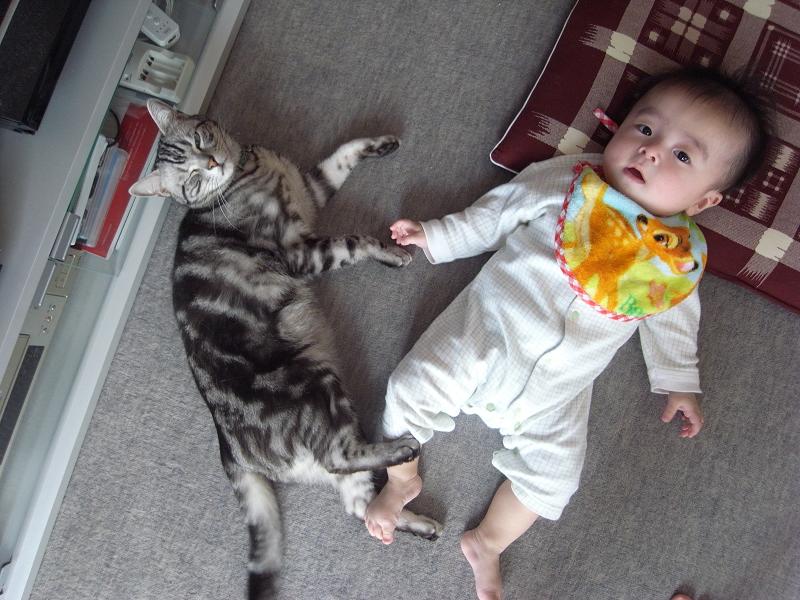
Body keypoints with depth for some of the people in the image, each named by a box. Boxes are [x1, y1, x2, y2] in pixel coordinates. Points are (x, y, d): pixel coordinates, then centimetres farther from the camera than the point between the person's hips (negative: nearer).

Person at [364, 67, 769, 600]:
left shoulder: (682, 261, 2)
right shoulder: (564, 181, -6)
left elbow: (671, 318, 17)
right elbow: (497, 213, 5)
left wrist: (679, 381, 19)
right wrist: (436, 237, 4)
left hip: (556, 393, 2)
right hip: (485, 332, -1)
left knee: (550, 478, -5)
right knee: (412, 391, -10)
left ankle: (487, 545, 21)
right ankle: (402, 481, 18)